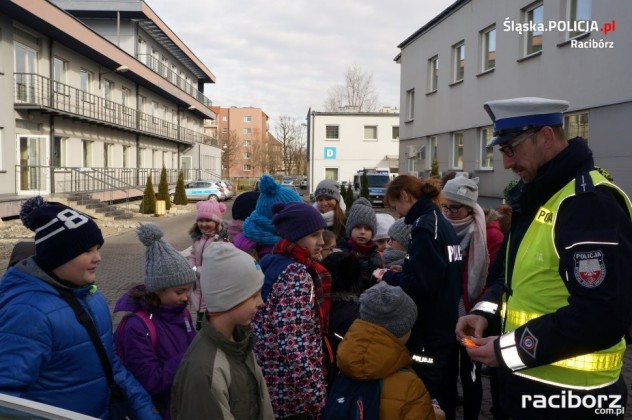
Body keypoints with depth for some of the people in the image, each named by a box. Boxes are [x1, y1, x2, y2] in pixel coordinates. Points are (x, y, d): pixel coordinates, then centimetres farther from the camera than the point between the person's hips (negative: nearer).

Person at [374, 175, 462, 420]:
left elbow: (421, 282, -24)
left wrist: (388, 277, -9)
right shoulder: (442, 223, 11)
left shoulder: (424, 226, -16)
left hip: (429, 332, -9)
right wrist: (402, 272, 10)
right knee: (444, 397, 20)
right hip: (445, 327, 9)